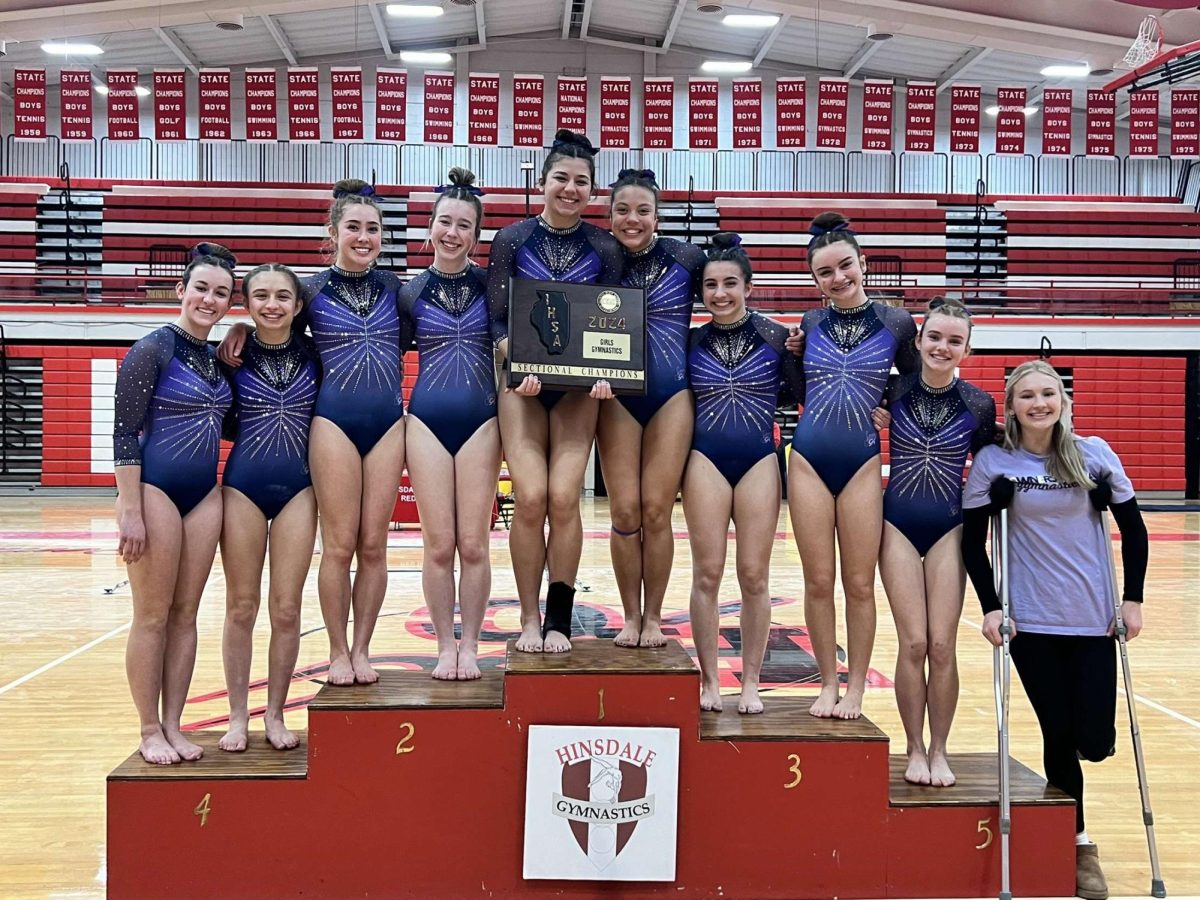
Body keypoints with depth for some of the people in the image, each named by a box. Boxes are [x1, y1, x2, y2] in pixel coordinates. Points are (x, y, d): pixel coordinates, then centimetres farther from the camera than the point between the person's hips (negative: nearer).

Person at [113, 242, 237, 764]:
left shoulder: (218, 357, 12)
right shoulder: (152, 351, -8)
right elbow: (124, 433, -12)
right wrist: (130, 510, -17)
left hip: (204, 495, 6)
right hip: (156, 490, -6)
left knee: (186, 615, 10)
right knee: (152, 617, 0)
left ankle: (172, 726, 18)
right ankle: (149, 731, 11)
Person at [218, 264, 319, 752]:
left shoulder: (313, 354, 3)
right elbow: (223, 426, 2)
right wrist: (225, 365, -6)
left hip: (297, 490, 1)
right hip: (242, 487, -1)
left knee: (286, 608, 3)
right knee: (241, 606, 4)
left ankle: (275, 715, 16)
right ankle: (237, 716, 15)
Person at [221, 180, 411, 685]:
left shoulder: (393, 288, 9)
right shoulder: (312, 291, 3)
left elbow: (407, 339, 16)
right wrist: (241, 328, -6)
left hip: (388, 423, 2)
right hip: (334, 421, -2)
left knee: (374, 544, 3)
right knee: (340, 544, -2)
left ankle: (361, 650, 14)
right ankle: (338, 652, 11)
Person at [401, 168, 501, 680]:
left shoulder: (491, 286, 4)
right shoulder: (410, 293, 4)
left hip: (480, 421, 0)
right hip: (427, 421, 0)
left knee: (474, 545, 1)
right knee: (438, 544, 0)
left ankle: (469, 648, 14)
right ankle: (445, 647, 14)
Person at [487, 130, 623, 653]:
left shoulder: (604, 249, 5)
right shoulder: (512, 241, 3)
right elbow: (497, 320, 2)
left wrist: (603, 373, -13)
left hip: (579, 387, 0)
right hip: (523, 384, 0)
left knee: (564, 498, -9)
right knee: (529, 498, -9)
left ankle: (559, 620, 6)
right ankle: (529, 620, 5)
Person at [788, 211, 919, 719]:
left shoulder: (896, 324, 1)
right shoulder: (809, 325, 6)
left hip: (863, 463, -1)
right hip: (809, 460, 1)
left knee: (860, 584, 3)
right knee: (818, 582, 4)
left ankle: (855, 690, 16)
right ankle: (828, 685, 18)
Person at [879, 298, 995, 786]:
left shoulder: (979, 405, -2)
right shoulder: (894, 392, -3)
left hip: (949, 528, 0)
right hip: (898, 524, 0)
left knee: (942, 645, 0)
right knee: (913, 642, -3)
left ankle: (939, 751, 15)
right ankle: (914, 750, 12)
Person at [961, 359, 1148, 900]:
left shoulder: (1094, 454, 1)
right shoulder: (993, 463, -3)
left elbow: (1132, 529, 7)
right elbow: (973, 541, 1)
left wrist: (1133, 599, 2)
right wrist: (990, 607, -7)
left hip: (1093, 618, 1)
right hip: (1032, 621, -1)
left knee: (1095, 742, -3)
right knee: (1059, 735, 3)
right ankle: (1078, 844, 23)